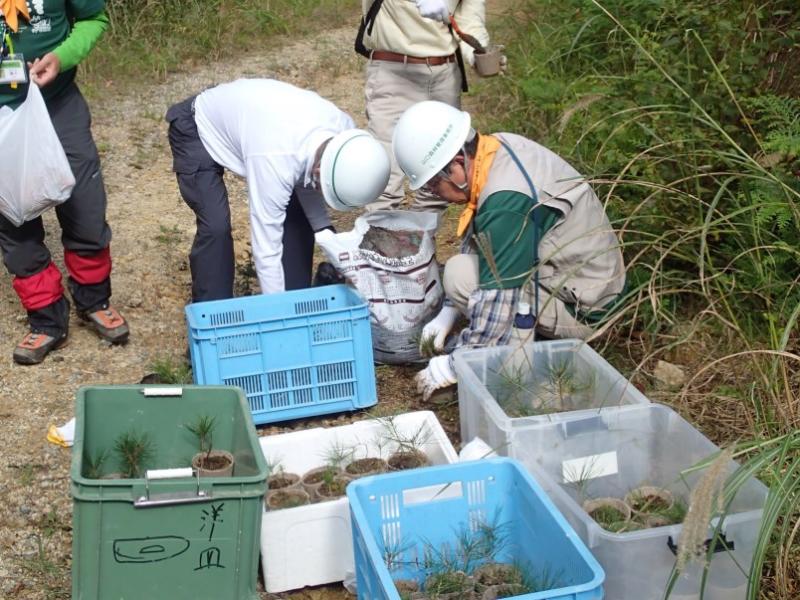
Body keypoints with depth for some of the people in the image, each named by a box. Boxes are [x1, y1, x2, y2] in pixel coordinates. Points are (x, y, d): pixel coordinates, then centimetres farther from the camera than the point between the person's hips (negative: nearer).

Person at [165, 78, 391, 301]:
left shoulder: (344, 129, -24)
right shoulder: (276, 158, -43)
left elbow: (305, 180, -5)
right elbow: (267, 248, -37)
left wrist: (324, 231, -18)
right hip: (197, 128, -6)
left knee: (297, 216, -2)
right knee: (216, 226, -21)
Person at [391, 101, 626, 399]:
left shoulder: (506, 203, -30)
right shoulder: (498, 147, -2)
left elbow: (497, 299, -26)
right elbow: (475, 241, 11)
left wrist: (452, 367, -13)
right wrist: (448, 312, 12)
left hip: (580, 308, -9)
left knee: (461, 273, -18)